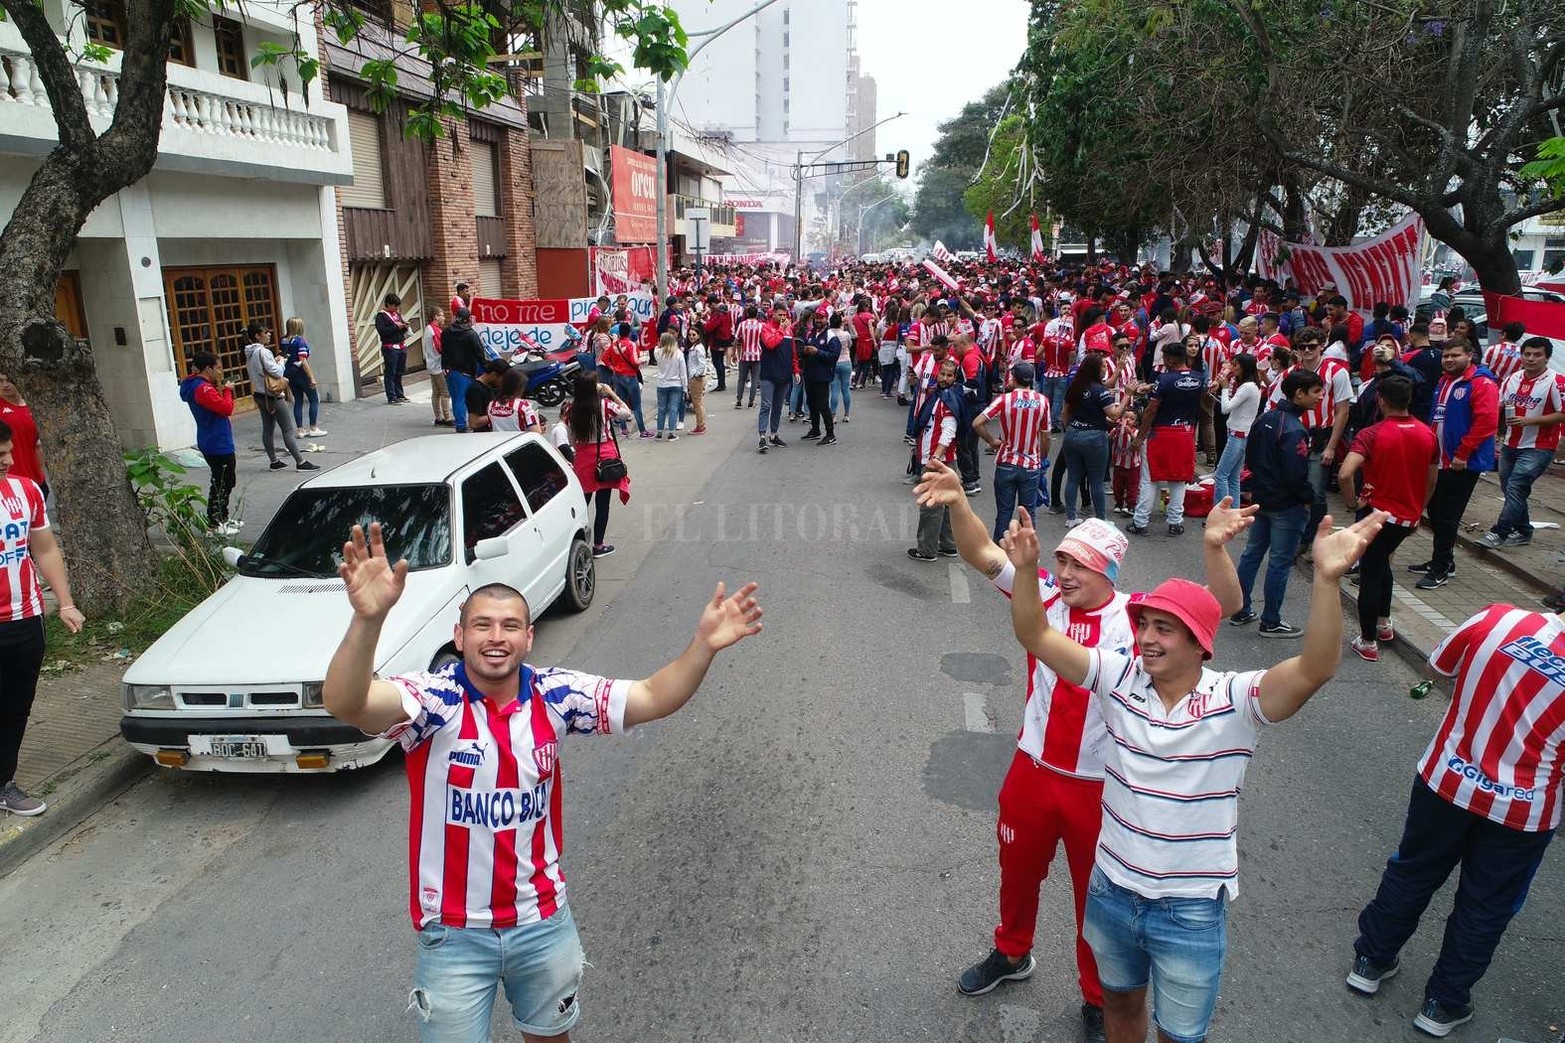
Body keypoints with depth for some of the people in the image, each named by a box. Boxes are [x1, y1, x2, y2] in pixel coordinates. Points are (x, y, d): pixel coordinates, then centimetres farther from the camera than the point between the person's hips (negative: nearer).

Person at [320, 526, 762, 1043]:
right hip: (454, 932, -3)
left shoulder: (555, 694, -9)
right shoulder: (434, 700, -20)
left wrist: (703, 646, -28)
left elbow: (654, 697, -9)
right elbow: (345, 705, -38)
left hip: (544, 919, 3)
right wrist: (367, 618, -57)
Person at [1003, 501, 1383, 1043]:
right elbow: (1037, 636, -14)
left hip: (1192, 910, -3)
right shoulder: (1120, 677, -10)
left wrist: (1327, 578, -50)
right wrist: (1025, 568, -31)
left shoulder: (1235, 700, -19)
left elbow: (1314, 669, -36)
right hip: (1113, 890, 3)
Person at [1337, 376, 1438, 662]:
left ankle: (1368, 642, 11)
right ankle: (1384, 623, 36)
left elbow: (1344, 474, -31)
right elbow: (1431, 483, 10)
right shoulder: (1428, 435, 0)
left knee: (1370, 574, 4)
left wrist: (1352, 502, -14)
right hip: (1409, 518, 6)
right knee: (1382, 563, 28)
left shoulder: (1372, 434, -18)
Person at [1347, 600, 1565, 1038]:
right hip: (1521, 813, -2)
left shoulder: (1498, 619, -18)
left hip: (1446, 783, 2)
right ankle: (1443, 1003, 36)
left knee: (1412, 874, 23)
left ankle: (1371, 961, 41)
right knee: (1485, 907, 20)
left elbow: (1438, 666, 0)